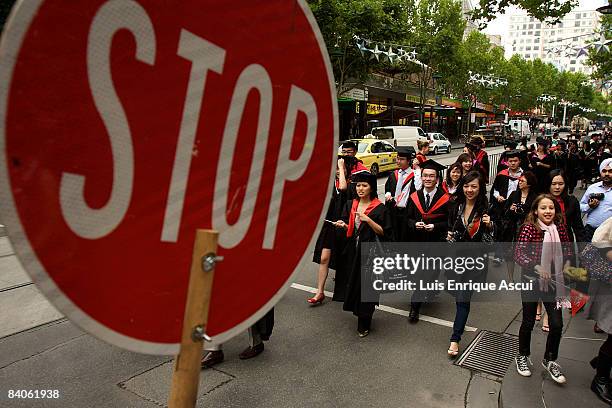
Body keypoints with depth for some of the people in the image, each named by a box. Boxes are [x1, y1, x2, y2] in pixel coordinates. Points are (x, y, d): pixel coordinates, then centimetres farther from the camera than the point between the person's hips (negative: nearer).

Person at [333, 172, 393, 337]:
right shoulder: (350, 205, 9)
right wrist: (342, 225, -7)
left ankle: (364, 324, 16)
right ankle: (360, 314, 32)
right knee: (353, 284, 9)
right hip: (352, 251, 5)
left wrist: (368, 220, -21)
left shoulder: (380, 208, -7)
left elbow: (383, 232, -9)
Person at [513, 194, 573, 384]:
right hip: (531, 281, -3)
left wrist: (566, 264, -4)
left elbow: (567, 250, 12)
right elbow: (518, 254, -21)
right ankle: (522, 357, 33)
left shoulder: (560, 228, -2)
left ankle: (550, 360, 28)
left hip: (552, 281, 4)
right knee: (528, 322, 10)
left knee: (557, 324, 3)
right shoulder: (529, 228, -15)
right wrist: (536, 267, -32)